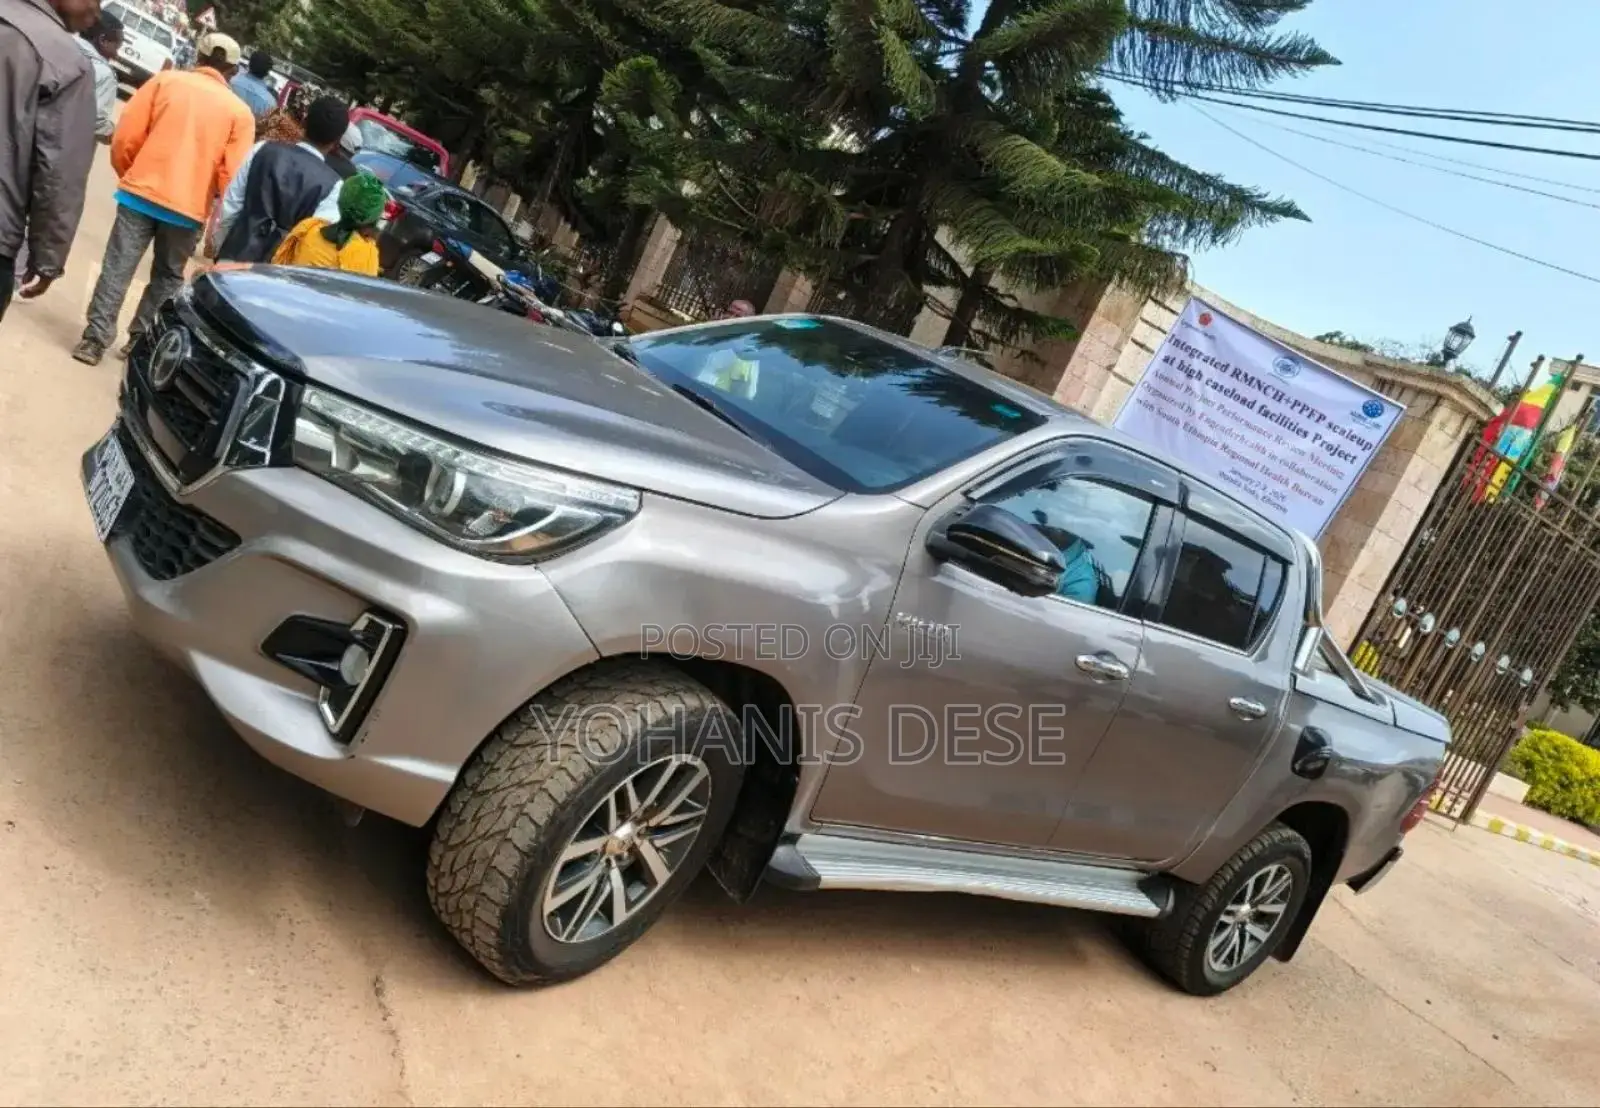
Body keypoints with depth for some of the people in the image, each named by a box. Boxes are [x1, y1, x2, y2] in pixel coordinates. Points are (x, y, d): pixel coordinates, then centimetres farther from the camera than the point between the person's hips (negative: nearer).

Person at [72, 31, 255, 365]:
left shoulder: (166, 79, 4)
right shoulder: (239, 111, 0)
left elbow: (125, 136, 1)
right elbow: (232, 176, -5)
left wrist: (127, 174, 19)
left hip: (142, 192, 1)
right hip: (189, 208, 0)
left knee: (117, 267, 5)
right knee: (167, 277, 16)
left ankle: (96, 338, 3)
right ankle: (141, 339, 18)